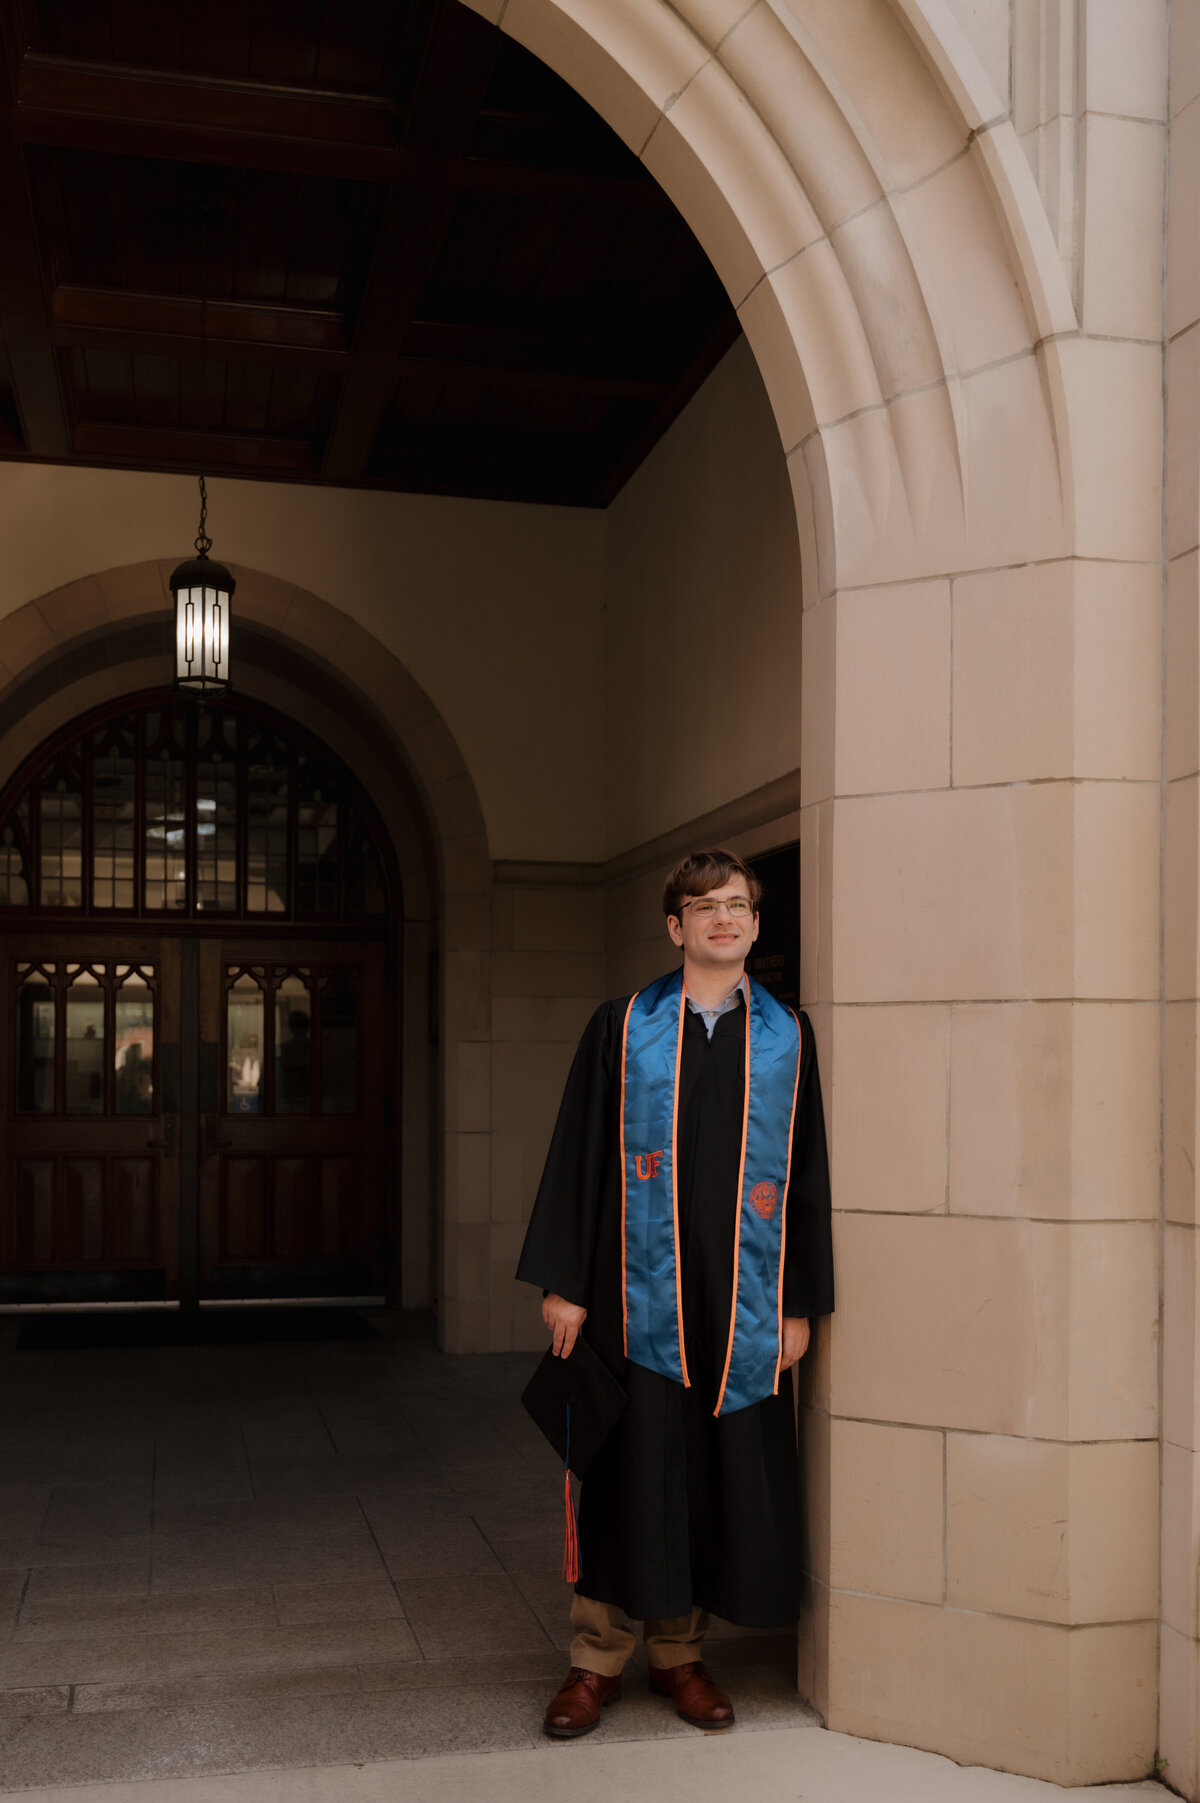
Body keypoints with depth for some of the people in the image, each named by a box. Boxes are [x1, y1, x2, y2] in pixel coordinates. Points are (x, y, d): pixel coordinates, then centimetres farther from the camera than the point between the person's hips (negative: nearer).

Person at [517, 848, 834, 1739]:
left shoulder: (787, 1037, 6)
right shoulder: (622, 1026, 3)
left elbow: (808, 1173, 5)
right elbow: (579, 1155, 1)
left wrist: (801, 1303, 0)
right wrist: (564, 1282, -5)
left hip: (743, 1293, 2)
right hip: (639, 1291, -1)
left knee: (724, 1473, 8)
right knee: (629, 1470, 4)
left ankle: (680, 1651, 25)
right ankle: (599, 1658, 19)